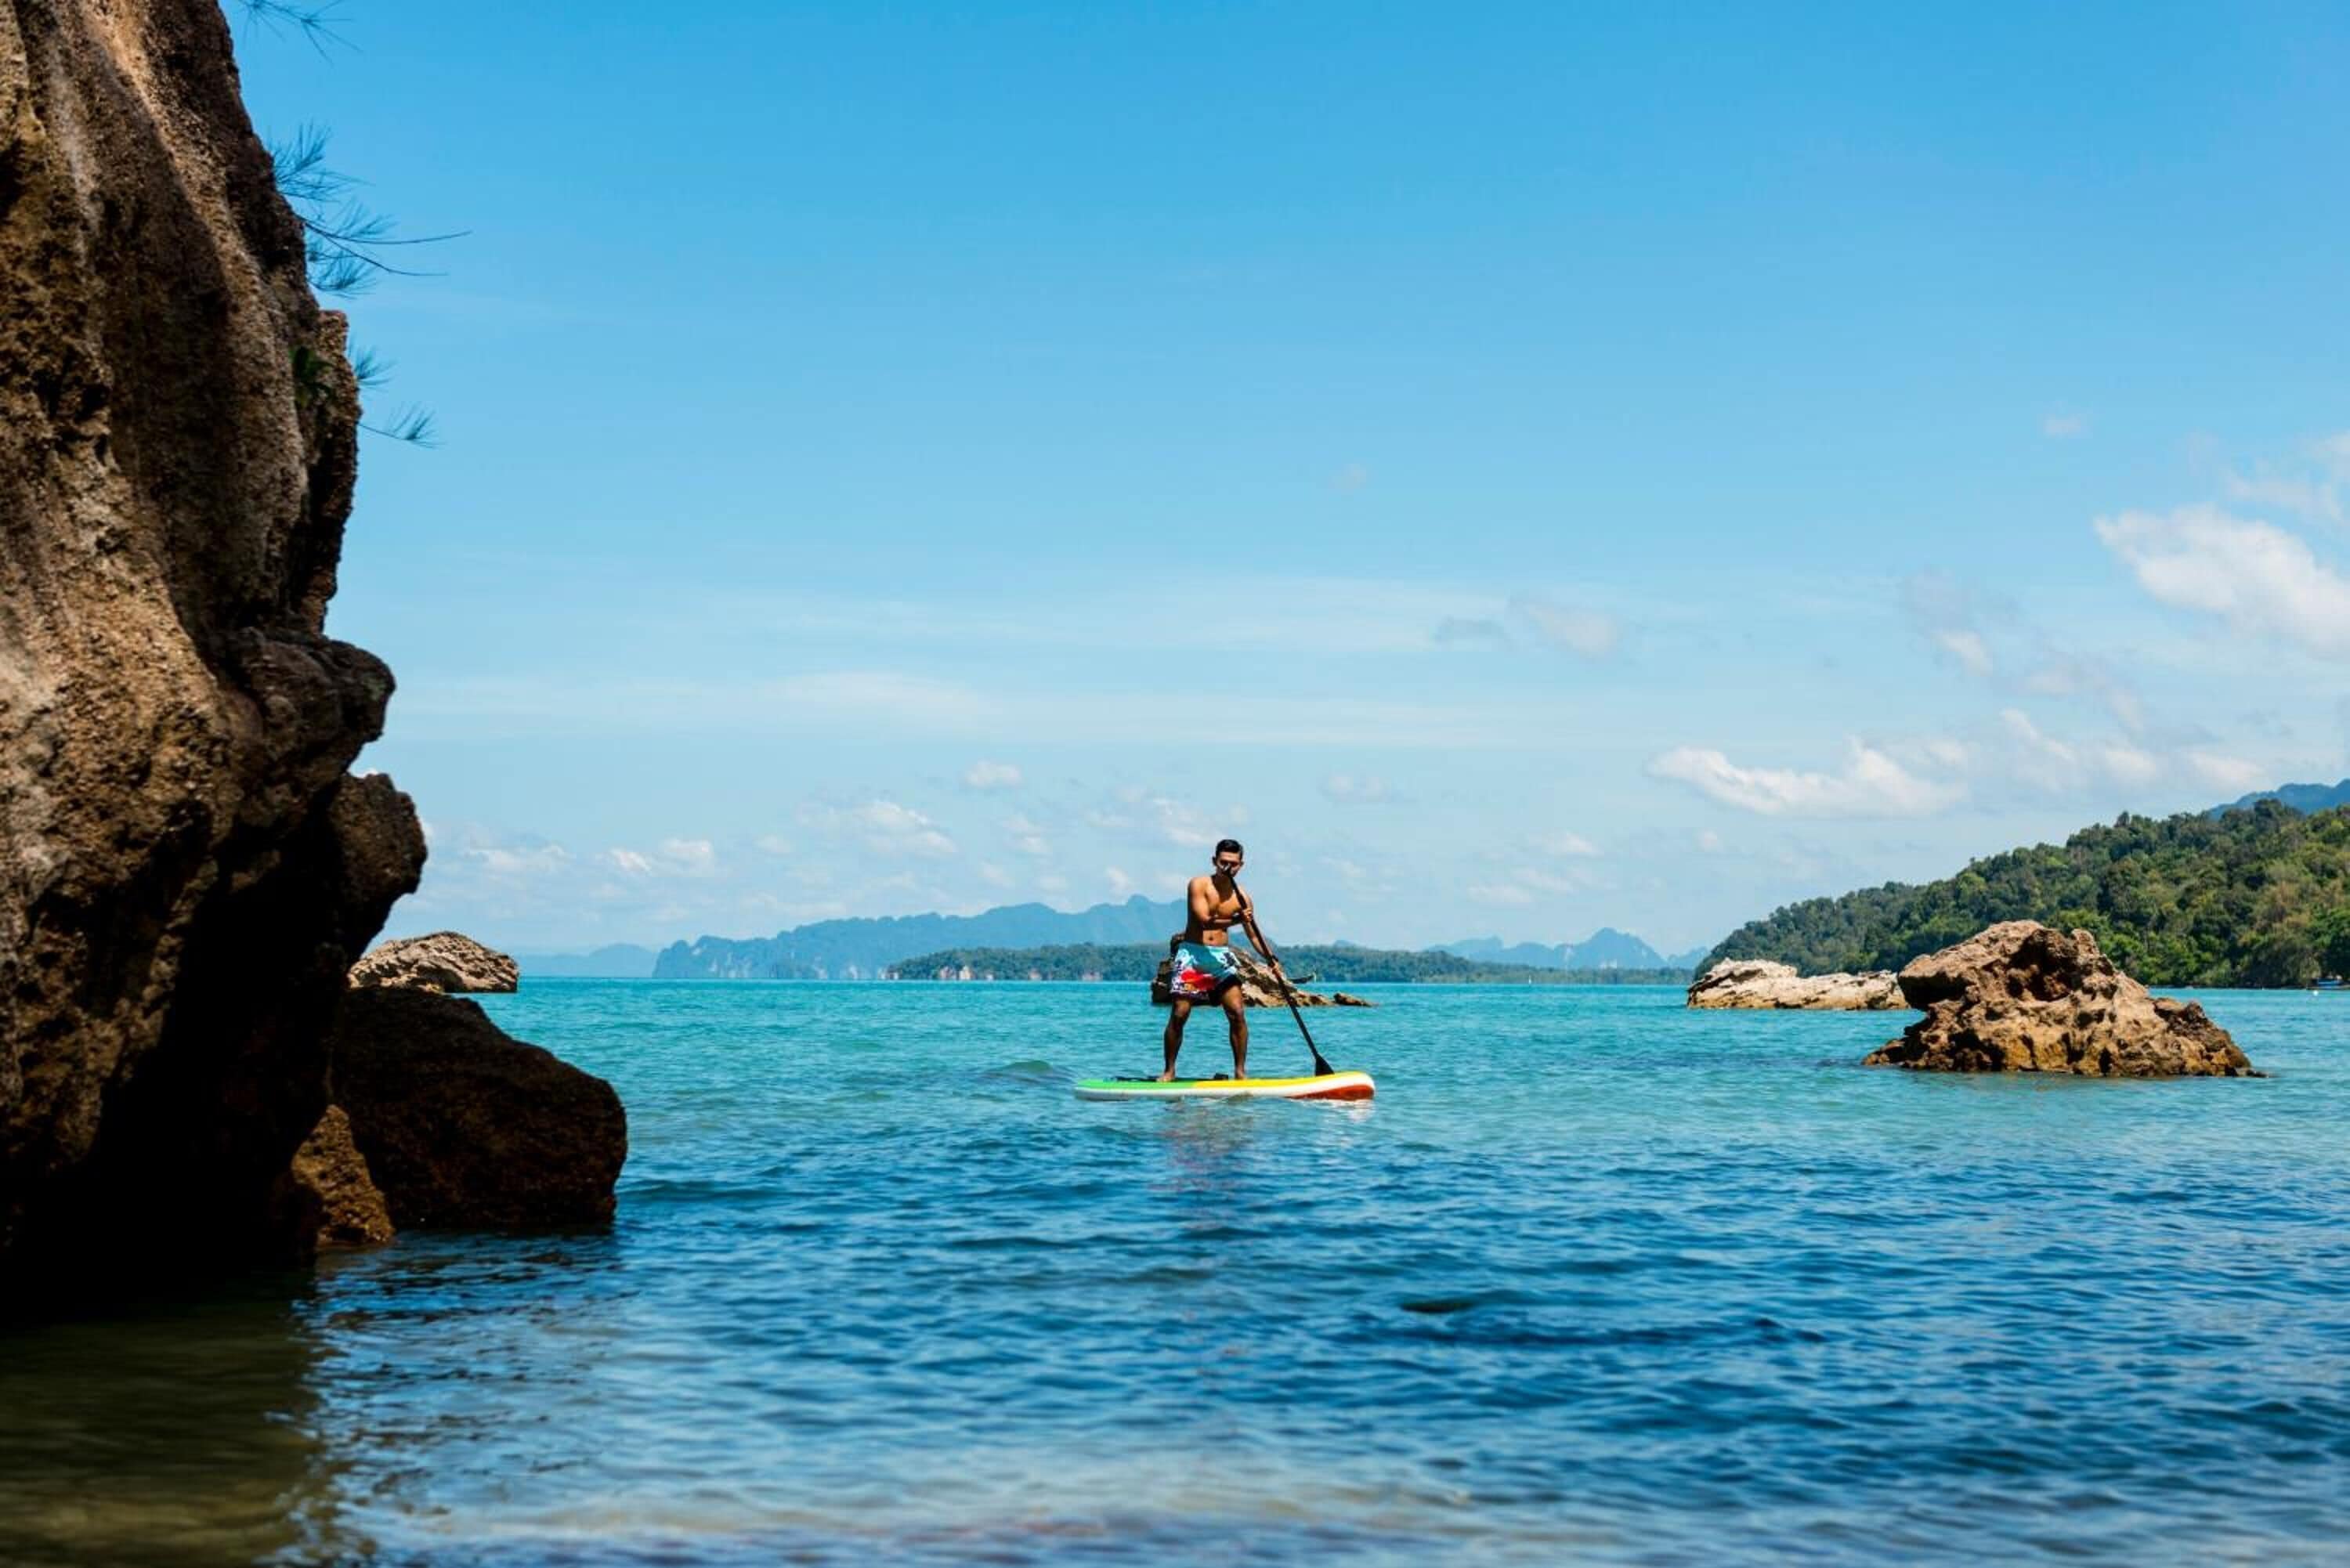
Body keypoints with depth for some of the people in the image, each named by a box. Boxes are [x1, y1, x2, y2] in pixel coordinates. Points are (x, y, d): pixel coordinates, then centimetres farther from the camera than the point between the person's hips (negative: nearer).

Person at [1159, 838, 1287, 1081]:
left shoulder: (1241, 897, 5)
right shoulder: (1199, 885, -6)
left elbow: (1254, 935, 8)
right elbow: (1204, 921, -19)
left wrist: (1274, 963, -5)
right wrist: (1235, 921, -34)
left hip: (1222, 956, 3)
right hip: (1192, 954, -3)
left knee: (1237, 1013, -8)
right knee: (1179, 1014, -7)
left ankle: (1240, 1071, 2)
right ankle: (1169, 1072, 4)